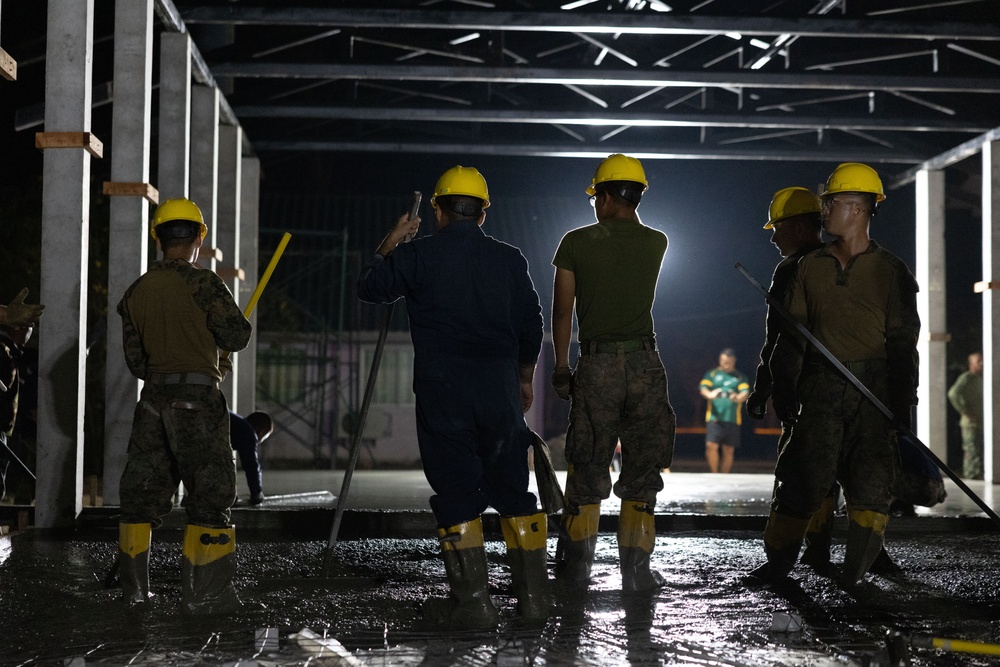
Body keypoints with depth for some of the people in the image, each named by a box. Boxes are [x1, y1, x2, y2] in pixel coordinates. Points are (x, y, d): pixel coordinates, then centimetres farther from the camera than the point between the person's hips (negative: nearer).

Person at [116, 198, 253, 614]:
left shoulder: (137, 292, 10)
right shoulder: (203, 283, -9)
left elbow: (135, 360, 12)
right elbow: (237, 337, -6)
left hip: (153, 397, 6)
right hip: (197, 400, -6)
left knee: (143, 489, 14)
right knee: (210, 493, -1)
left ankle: (133, 586, 21)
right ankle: (203, 593, -3)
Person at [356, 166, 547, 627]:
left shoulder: (416, 256, -3)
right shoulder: (509, 260, 7)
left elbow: (369, 287, 11)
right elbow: (531, 327, 12)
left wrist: (389, 246, 26)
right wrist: (524, 379, 25)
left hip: (443, 394, -3)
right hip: (501, 391, 3)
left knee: (456, 494, 0)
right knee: (513, 490, 12)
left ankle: (473, 603, -1)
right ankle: (533, 595, 15)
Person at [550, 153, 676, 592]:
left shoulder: (576, 243, 0)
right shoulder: (656, 243, 5)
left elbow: (562, 312, 2)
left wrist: (561, 368, 9)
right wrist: (624, 216, 30)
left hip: (597, 365, -1)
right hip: (645, 364, 1)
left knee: (587, 470, 7)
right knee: (642, 472, 7)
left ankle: (576, 567, 12)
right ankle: (636, 569, 8)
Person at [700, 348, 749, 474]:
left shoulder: (740, 377, 11)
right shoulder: (712, 374, 11)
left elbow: (745, 392, -4)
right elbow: (703, 388, -1)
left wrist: (738, 398, -28)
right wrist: (710, 395, -25)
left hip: (732, 420, 1)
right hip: (714, 417, -1)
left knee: (728, 451, 2)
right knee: (711, 446, -15)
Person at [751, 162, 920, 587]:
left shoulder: (890, 270, 4)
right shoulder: (810, 266, 12)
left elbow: (903, 340, 1)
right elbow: (792, 334, 12)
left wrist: (903, 401, -6)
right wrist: (783, 391, 4)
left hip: (874, 389, -2)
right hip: (820, 387, 2)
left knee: (870, 479, -5)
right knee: (802, 473, -1)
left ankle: (857, 571, 6)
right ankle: (779, 562, 10)